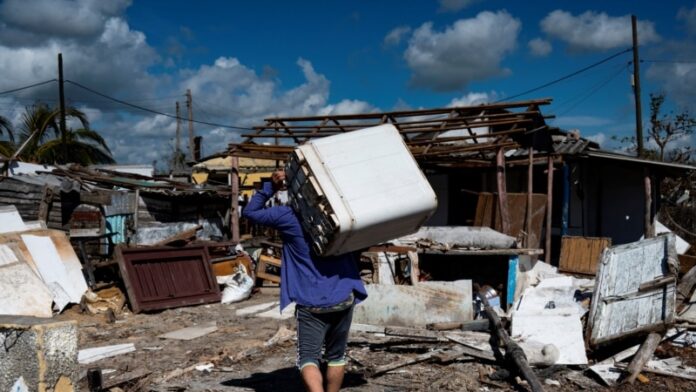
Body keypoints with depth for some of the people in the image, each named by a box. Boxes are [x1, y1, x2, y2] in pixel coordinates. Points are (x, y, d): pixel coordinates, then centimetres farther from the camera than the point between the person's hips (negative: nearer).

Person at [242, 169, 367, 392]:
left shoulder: (288, 216, -5)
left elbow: (249, 212, 8)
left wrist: (271, 187, 3)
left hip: (311, 304, -3)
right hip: (343, 299, 4)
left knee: (308, 358, -1)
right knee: (336, 356, 18)